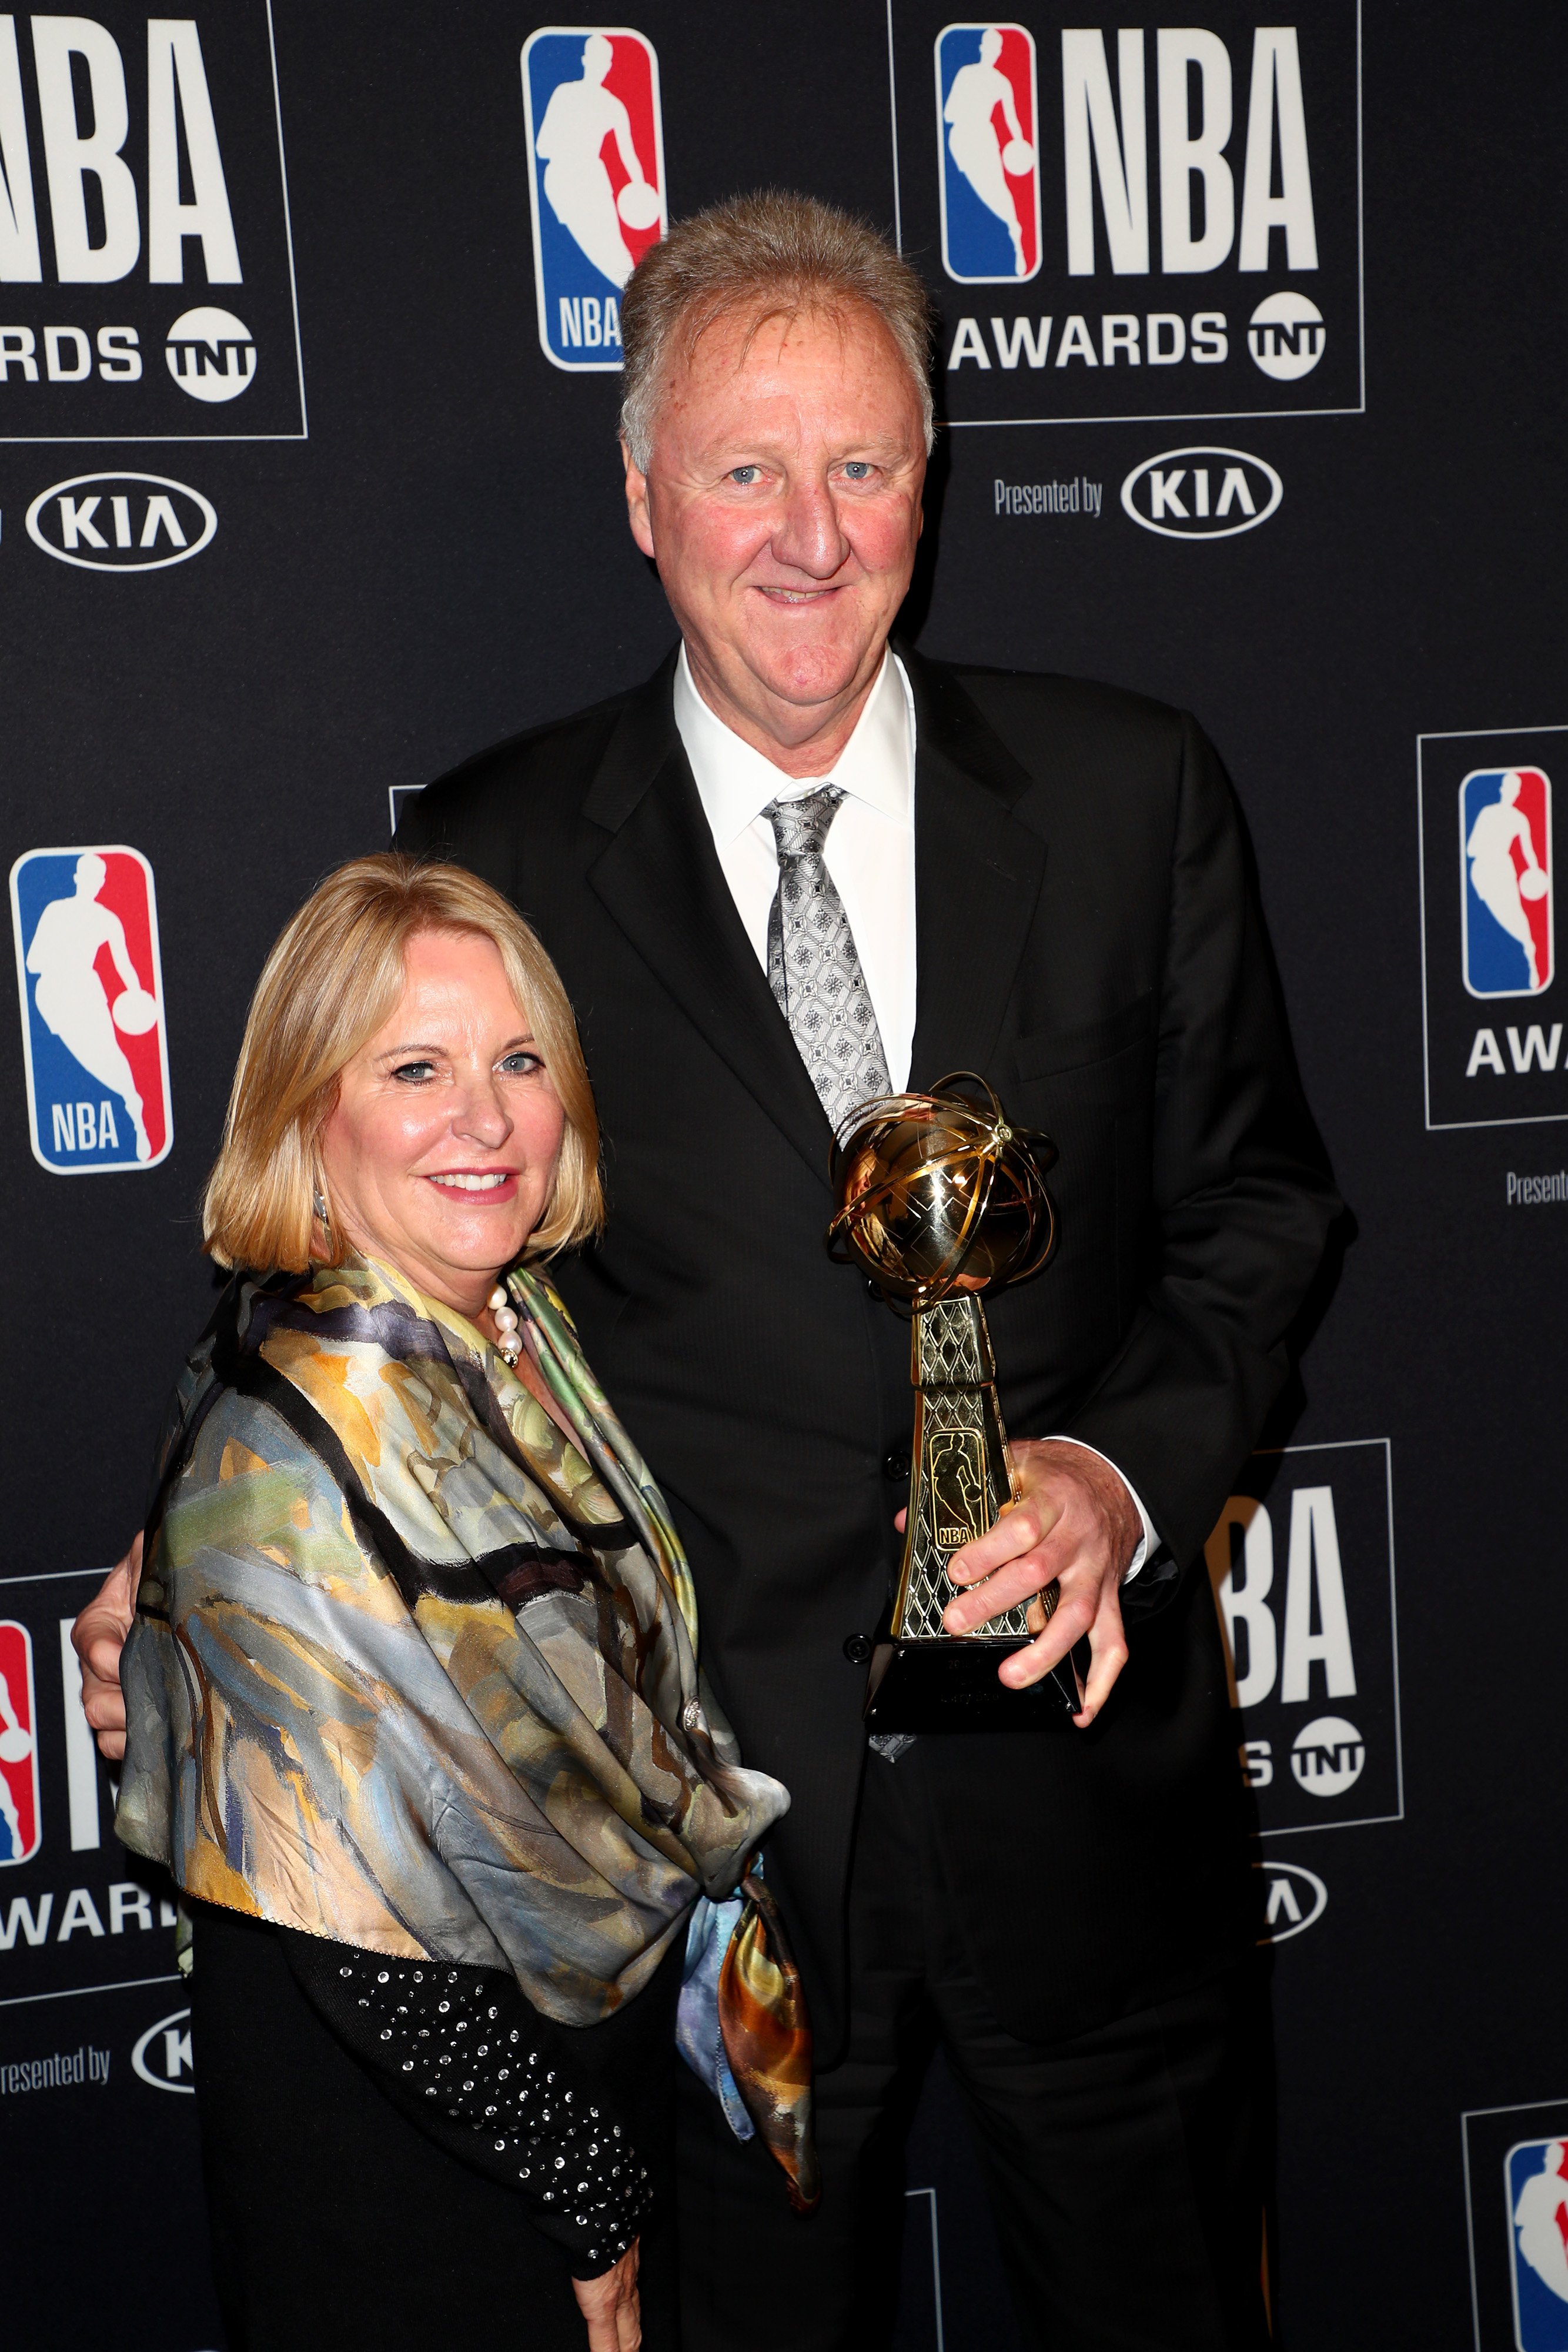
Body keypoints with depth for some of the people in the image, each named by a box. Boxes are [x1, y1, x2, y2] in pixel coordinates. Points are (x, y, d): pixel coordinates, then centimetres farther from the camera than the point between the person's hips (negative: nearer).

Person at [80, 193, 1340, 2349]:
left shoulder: (1131, 793, -2)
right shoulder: (491, 858, -5)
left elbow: (1256, 1200, 4)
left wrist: (1128, 1471, -13)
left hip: (1085, 1781, 2)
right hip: (706, 1808, -1)